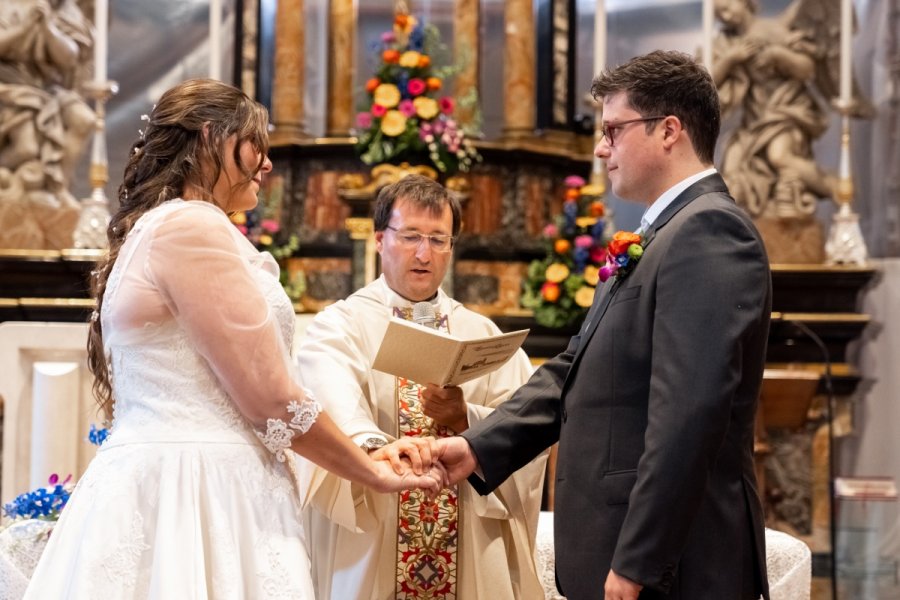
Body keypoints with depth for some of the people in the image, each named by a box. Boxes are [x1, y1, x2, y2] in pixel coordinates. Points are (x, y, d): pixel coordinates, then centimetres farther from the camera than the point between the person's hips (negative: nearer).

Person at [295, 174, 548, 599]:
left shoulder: (484, 335, 12)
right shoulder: (338, 326, 0)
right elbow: (339, 406, -21)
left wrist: (466, 418, -18)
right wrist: (373, 448, -42)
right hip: (369, 556, -3)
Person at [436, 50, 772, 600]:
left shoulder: (710, 230, -15)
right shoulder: (663, 236, 17)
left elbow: (689, 410, -23)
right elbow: (575, 371, 15)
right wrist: (479, 448, 3)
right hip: (629, 550, 9)